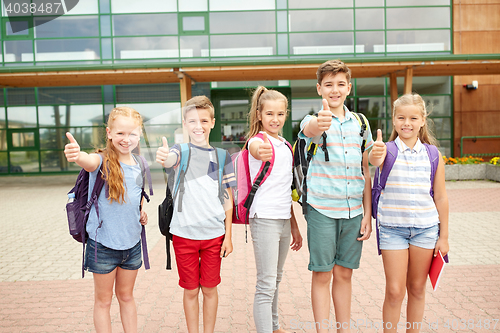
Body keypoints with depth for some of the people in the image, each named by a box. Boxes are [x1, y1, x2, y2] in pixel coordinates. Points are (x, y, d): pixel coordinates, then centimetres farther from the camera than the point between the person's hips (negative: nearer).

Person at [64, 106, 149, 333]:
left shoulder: (139, 165, 1)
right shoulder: (103, 161, -15)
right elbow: (89, 162, -41)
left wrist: (141, 213, 0)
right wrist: (77, 155, -63)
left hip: (132, 243, 4)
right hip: (103, 244, -4)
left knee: (126, 296, 21)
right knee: (103, 300, 13)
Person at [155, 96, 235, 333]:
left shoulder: (222, 156, 3)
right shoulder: (181, 151, -2)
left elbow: (228, 198, 5)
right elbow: (170, 160, -28)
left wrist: (228, 236, 2)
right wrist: (163, 158, -52)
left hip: (214, 234, 1)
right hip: (184, 233, -1)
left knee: (209, 288, 13)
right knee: (190, 290, 11)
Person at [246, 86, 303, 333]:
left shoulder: (285, 146, 14)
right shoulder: (258, 141, -8)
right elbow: (256, 149, -36)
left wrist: (294, 226, 20)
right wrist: (259, 152, -61)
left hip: (284, 220, 8)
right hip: (264, 218, -8)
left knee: (276, 279, 20)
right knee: (266, 285, -5)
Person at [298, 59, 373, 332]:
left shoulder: (360, 124, 8)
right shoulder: (314, 121, -3)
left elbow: (365, 172, 11)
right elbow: (311, 129, -31)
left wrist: (367, 213, 6)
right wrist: (320, 123, -55)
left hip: (354, 211, 4)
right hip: (322, 209, -3)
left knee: (344, 274, 14)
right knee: (322, 275, 5)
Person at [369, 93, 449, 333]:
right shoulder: (388, 151, -5)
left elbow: (440, 198, 5)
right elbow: (375, 160, -31)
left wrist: (444, 236, 6)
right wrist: (375, 156, -55)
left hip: (426, 228, 3)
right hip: (392, 227, -2)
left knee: (417, 288, 14)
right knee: (394, 291, 1)